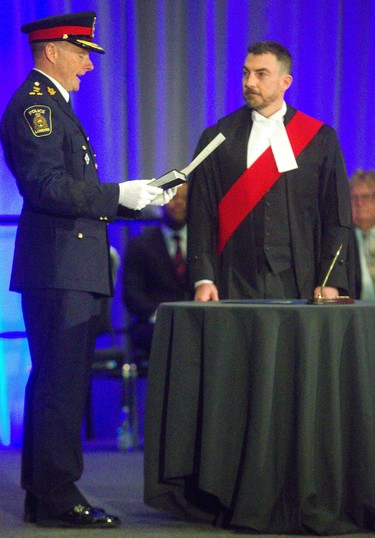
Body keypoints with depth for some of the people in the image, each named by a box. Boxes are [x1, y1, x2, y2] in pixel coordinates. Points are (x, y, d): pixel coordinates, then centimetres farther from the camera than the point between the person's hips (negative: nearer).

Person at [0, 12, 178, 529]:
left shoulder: (53, 106, 22)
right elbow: (48, 186, -21)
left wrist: (136, 198, 14)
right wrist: (118, 194, -19)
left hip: (71, 269, 11)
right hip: (57, 268, -11)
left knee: (59, 384, 12)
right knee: (62, 384, -9)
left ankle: (43, 495, 17)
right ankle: (58, 498, -6)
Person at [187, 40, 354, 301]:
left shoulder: (320, 139, 6)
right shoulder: (216, 139, 7)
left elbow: (337, 218, 4)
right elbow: (201, 216, 3)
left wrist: (331, 282, -6)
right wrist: (203, 279, -7)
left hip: (299, 287, 0)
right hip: (235, 286, 0)